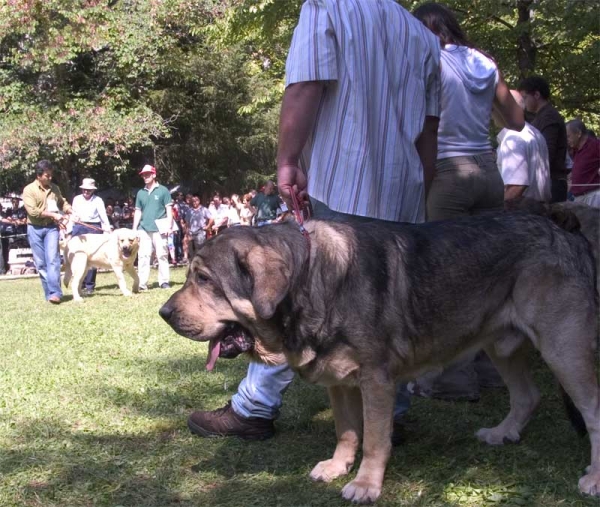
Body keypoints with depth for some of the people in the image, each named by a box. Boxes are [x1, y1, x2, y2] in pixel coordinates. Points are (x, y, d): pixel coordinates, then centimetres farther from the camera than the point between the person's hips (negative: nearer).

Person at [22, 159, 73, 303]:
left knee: (52, 258, -14)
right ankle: (49, 293, 11)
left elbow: (63, 203, 21)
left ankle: (55, 293, -20)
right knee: (41, 263, 3)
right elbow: (32, 211, -14)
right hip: (35, 229, -1)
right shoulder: (29, 189, -5)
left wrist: (71, 212, 0)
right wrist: (53, 214, -16)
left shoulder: (54, 188, 8)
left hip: (51, 227, 1)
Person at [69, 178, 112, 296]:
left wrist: (108, 230, -13)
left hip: (94, 228, -3)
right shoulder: (77, 199, 12)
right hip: (79, 228, 3)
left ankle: (89, 286, 0)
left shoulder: (98, 200, 2)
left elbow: (103, 216, -2)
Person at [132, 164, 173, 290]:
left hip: (159, 229, -3)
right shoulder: (140, 193, 14)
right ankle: (142, 283, -1)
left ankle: (164, 281, 4)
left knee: (162, 255, -1)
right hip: (144, 229, 4)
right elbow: (138, 212, 17)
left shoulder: (163, 190, 3)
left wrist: (169, 226, -9)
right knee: (143, 256, -1)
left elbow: (169, 209, 1)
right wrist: (134, 229, 11)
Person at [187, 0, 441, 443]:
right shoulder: (422, 36, 16)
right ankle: (386, 413, 12)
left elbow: (305, 89, -14)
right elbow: (428, 129, 16)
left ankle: (255, 409, 9)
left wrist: (288, 162, -11)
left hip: (341, 190, -5)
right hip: (403, 197, 5)